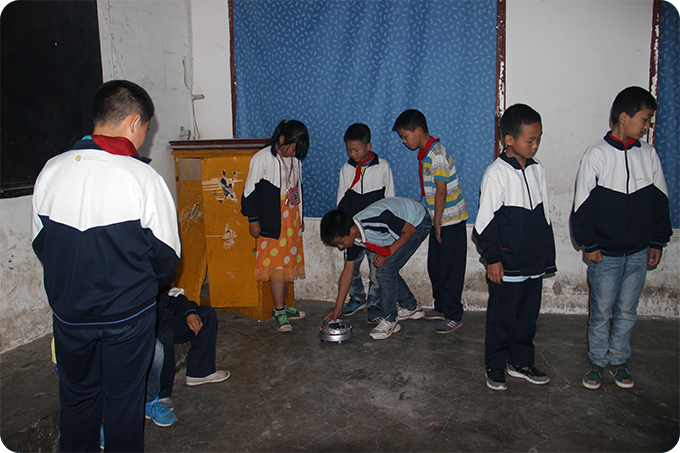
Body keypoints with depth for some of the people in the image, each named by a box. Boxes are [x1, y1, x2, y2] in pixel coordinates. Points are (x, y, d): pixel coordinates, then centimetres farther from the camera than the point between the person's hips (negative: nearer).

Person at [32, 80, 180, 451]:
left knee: (77, 396, 22)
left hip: (68, 310, 4)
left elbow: (40, 243, 4)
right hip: (127, 315, -3)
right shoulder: (143, 178, -19)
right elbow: (166, 256, -11)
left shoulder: (52, 170, -6)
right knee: (123, 399, 15)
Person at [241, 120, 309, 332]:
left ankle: (282, 307, 23)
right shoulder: (263, 159, -9)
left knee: (289, 264, 11)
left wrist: (300, 218, 22)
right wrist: (253, 220, -9)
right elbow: (250, 191, -8)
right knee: (277, 265, -5)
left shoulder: (294, 159, 12)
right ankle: (279, 313, 2)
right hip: (273, 222, -7)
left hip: (292, 220, 7)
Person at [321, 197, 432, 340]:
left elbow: (410, 230, -23)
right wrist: (338, 307, 0)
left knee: (385, 270, -15)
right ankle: (410, 307, 31)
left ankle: (389, 321, -2)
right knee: (388, 272, 7)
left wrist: (388, 253, -23)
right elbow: (347, 272, -2)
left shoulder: (377, 221, -38)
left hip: (417, 223, -7)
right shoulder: (352, 237, -12)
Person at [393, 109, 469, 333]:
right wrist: (434, 222, 16)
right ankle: (441, 307, 31)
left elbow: (441, 191, -21)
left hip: (451, 221, -9)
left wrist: (437, 224, -16)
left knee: (450, 269, -1)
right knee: (434, 266, 17)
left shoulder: (437, 153, -20)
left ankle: (454, 316, 10)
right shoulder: (424, 153, 9)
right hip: (439, 220, 9)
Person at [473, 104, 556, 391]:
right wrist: (492, 259, -13)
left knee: (528, 314, 15)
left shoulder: (537, 170, 7)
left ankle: (521, 362, 32)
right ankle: (495, 366, 22)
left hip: (533, 261, 6)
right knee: (501, 316, 6)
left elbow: (544, 216, 14)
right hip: (506, 264, -6)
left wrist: (547, 255, 15)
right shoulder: (497, 173, -13)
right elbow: (485, 222, -13)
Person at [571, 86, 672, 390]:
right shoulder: (597, 155, -9)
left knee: (627, 311, 13)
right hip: (605, 253, -3)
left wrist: (657, 242, 9)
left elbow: (660, 200, 10)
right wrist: (589, 245, -7)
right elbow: (583, 205, -7)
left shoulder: (648, 154, 2)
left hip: (639, 252, 4)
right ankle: (597, 361, 24)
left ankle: (618, 360, 29)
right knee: (601, 311, 7)